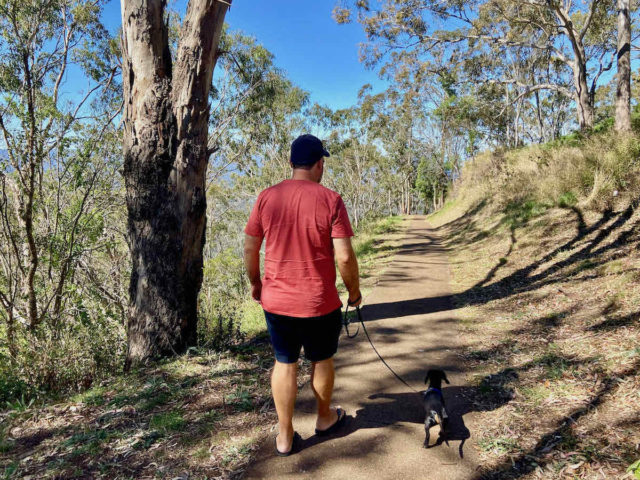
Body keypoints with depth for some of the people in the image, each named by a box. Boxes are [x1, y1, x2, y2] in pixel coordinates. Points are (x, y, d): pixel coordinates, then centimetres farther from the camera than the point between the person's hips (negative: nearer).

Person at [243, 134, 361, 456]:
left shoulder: (266, 197, -4)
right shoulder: (330, 200, -13)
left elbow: (250, 248, 0)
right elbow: (344, 256, -16)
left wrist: (255, 282, 15)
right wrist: (354, 289, 0)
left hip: (276, 301, 2)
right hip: (320, 303, -2)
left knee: (284, 363, 15)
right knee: (321, 360, 20)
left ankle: (285, 436, 25)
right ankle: (325, 418, 41)